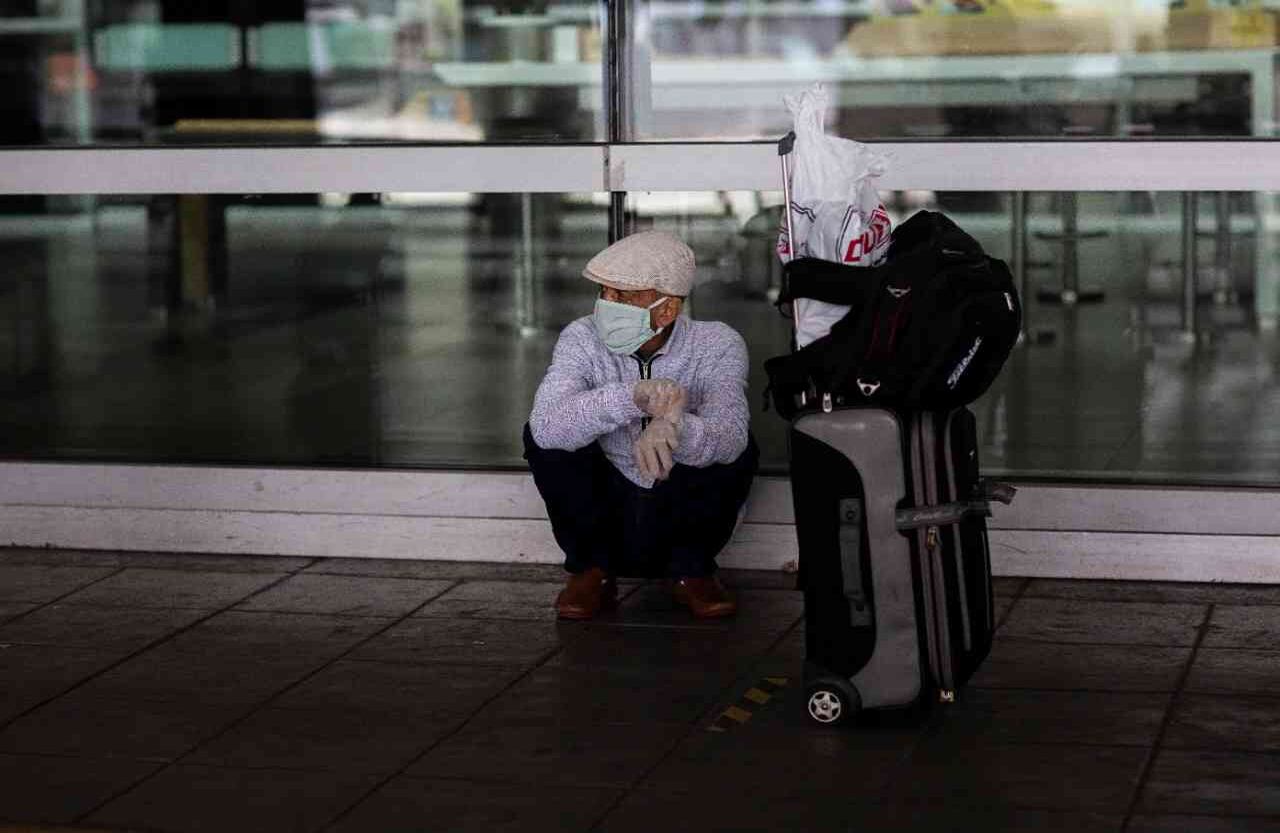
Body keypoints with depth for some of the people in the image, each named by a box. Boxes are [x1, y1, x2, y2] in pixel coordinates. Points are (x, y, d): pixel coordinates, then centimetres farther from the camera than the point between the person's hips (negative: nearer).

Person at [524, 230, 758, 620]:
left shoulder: (716, 345, -15)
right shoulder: (582, 339, -14)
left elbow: (728, 435, -35)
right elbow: (546, 425, -34)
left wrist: (673, 429, -58)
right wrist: (632, 397, -51)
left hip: (682, 516, 0)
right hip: (605, 512, 1)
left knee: (738, 447, -26)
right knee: (546, 436, -23)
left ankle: (691, 569, -2)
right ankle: (592, 568, -3)